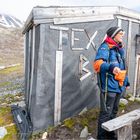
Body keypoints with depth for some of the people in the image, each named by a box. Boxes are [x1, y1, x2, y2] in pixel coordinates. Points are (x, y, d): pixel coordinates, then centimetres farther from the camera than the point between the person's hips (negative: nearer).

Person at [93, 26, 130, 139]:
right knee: (106, 113, -2)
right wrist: (111, 68, -43)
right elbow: (97, 64, -27)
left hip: (119, 86, 9)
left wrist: (126, 81, 24)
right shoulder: (105, 47, -10)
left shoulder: (120, 49, 17)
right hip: (109, 87, -9)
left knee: (113, 112, 20)